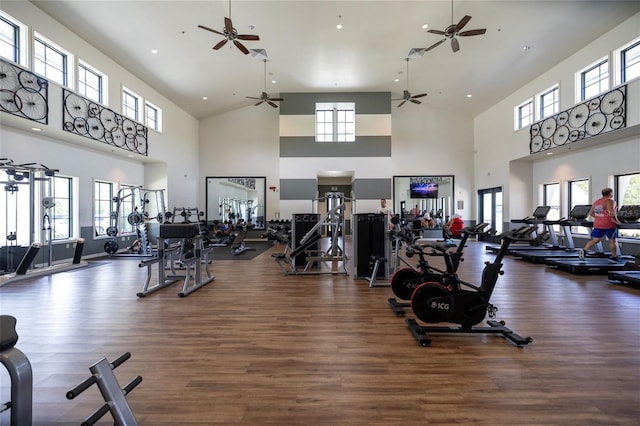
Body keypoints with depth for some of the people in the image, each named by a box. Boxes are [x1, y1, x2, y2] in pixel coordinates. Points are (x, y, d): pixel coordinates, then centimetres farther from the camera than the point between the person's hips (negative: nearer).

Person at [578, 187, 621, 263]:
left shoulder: (596, 202, 12)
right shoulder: (610, 201, -10)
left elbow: (591, 213, 15)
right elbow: (611, 213, -22)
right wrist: (617, 221, -11)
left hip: (598, 225, 6)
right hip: (609, 225, -5)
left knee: (595, 240, 7)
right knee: (613, 240, 8)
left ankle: (583, 250, -9)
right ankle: (614, 257, 16)